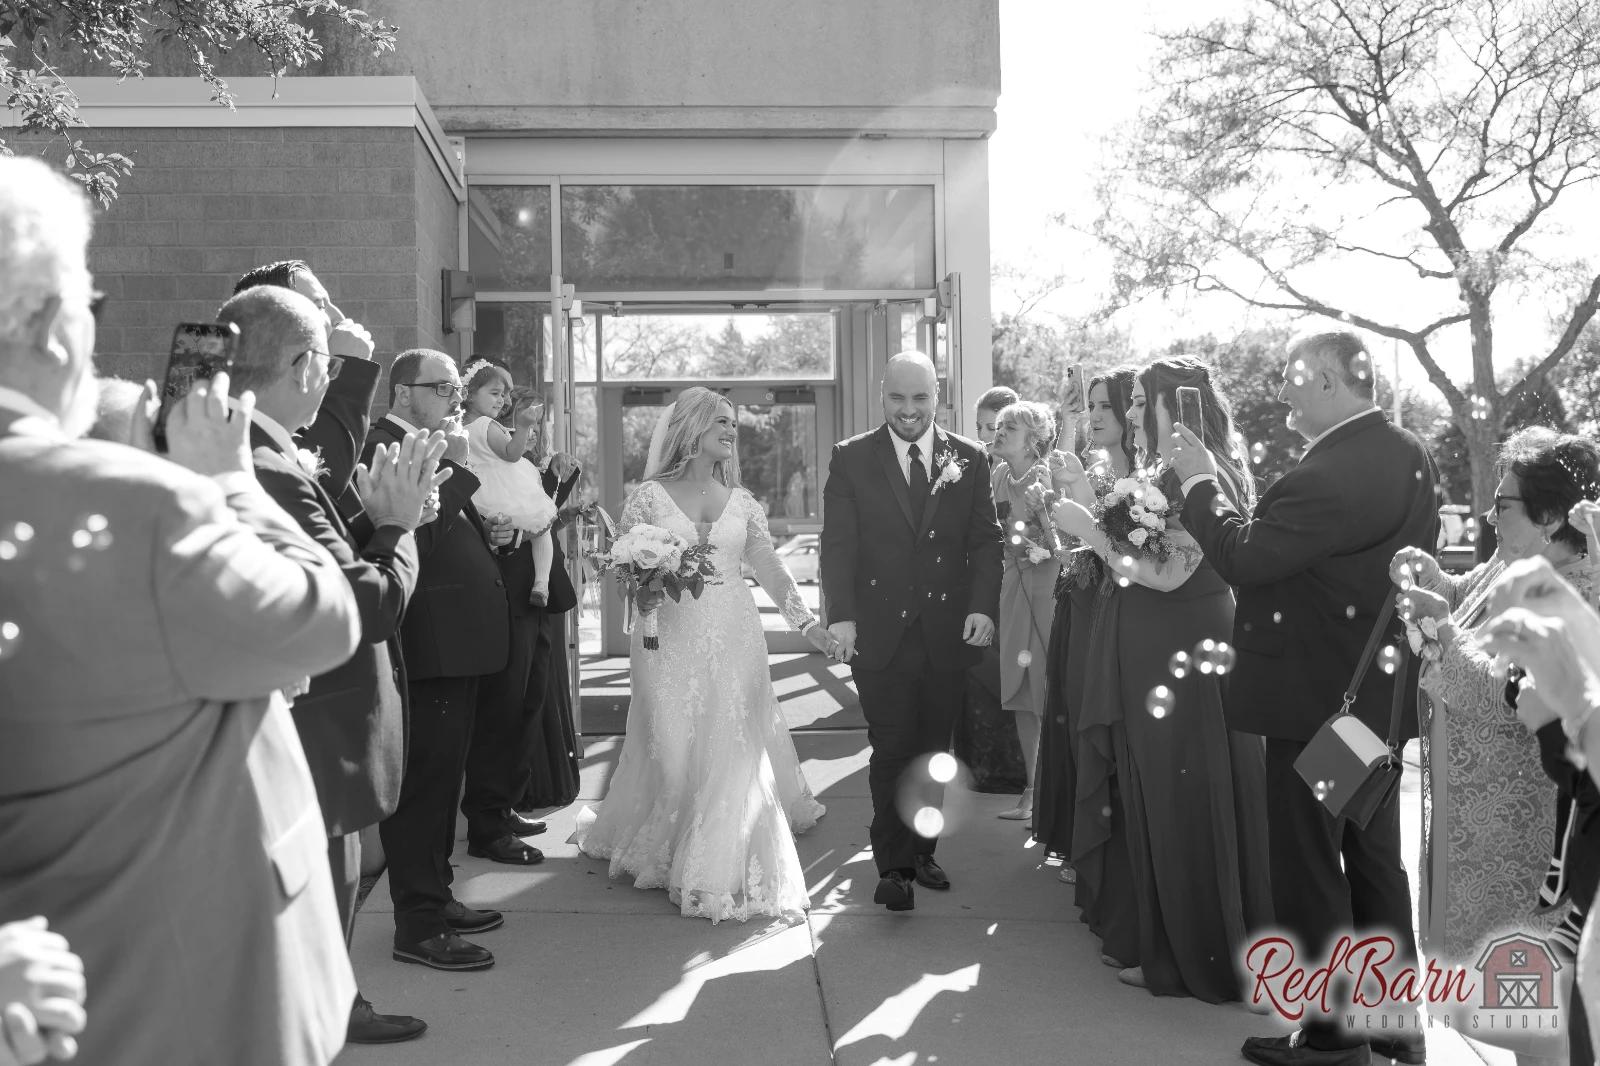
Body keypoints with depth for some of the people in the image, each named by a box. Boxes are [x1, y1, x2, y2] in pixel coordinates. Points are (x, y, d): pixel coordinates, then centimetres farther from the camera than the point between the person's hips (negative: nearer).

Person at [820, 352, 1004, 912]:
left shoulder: (969, 458, 7)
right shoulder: (850, 458, 2)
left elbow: (986, 540, 5)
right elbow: (838, 544, -3)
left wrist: (983, 607, -9)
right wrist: (841, 615, -14)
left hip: (948, 632, 2)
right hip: (879, 631, -2)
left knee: (934, 750, 10)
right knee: (892, 750, -1)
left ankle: (921, 851, 25)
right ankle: (893, 866, 9)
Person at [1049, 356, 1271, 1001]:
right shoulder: (1173, 475, 12)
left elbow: (1168, 573, -23)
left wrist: (1090, 530, -15)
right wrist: (1093, 507, 5)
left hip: (1183, 655, -9)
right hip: (1159, 654, 9)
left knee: (1183, 804, 3)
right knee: (1159, 798, 16)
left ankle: (1190, 955, 18)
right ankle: (1168, 937, 30)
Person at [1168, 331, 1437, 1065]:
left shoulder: (1328, 475, -26)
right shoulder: (1409, 456, 5)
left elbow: (1243, 557, -25)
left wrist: (1199, 481, -13)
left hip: (1315, 697, -9)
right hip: (1379, 692, 9)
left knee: (1309, 864, 4)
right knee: (1375, 859, 19)